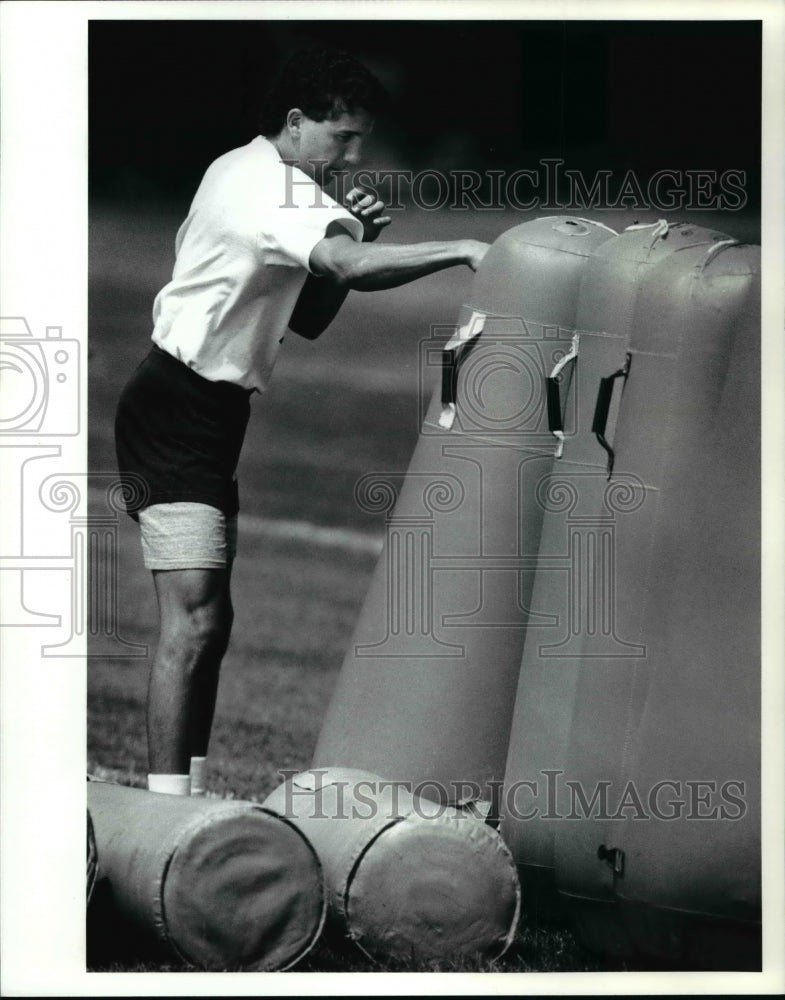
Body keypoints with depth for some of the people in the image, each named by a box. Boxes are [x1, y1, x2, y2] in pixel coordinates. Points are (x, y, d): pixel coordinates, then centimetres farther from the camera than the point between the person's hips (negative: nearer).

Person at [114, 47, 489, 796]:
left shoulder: (245, 175, 15)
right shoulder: (269, 185, -16)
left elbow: (307, 318, 17)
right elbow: (349, 267, -35)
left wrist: (350, 234, 2)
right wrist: (460, 250, -32)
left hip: (211, 416, 11)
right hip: (176, 415, -11)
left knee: (209, 622, 11)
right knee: (192, 620, -16)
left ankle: (186, 796, 15)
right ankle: (167, 804, -17)